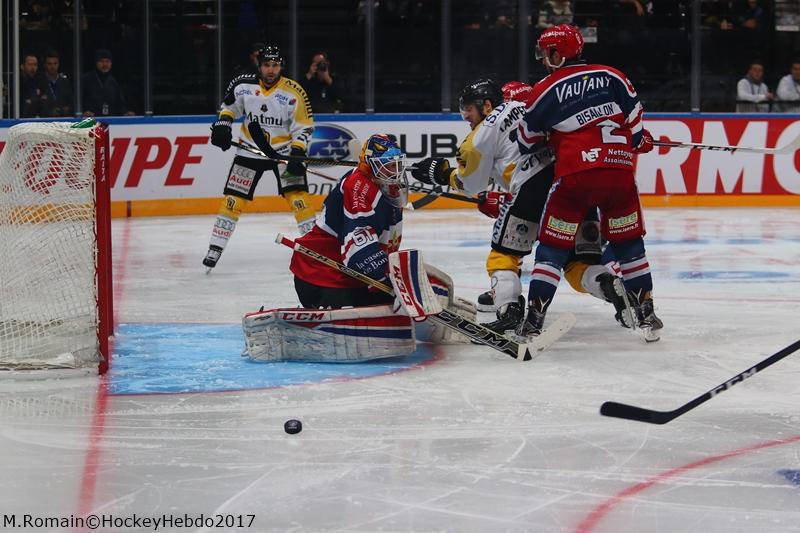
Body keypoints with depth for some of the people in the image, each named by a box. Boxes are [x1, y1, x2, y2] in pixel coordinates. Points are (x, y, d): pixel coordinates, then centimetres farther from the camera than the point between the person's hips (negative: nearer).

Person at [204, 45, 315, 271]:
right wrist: (222, 125, -5)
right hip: (250, 150, 2)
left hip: (284, 149, -2)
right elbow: (228, 106, 12)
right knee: (233, 198, -1)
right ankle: (215, 248, 6)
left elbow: (303, 127, -10)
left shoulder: (294, 93, -14)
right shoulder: (243, 85, -8)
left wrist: (297, 154, -20)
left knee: (297, 193, -15)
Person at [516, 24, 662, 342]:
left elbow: (527, 142, 13)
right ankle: (646, 315, 19)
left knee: (553, 248, 6)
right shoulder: (612, 77, 8)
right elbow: (634, 120, 12)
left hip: (575, 175, -3)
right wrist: (640, 140, 33)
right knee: (629, 244, 18)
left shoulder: (545, 91, 2)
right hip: (619, 172, 3)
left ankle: (533, 321, 2)